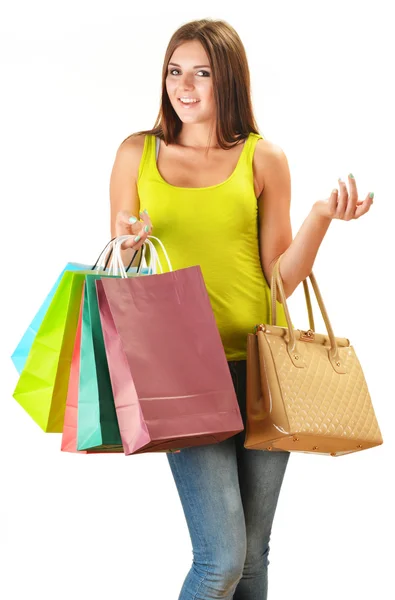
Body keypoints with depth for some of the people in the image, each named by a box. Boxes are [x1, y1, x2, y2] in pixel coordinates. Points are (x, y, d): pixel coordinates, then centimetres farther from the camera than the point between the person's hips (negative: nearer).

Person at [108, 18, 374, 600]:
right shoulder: (137, 153, 7)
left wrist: (321, 218, -10)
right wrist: (129, 247, -10)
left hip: (262, 362, 2)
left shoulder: (264, 158, 6)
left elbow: (280, 279, 4)